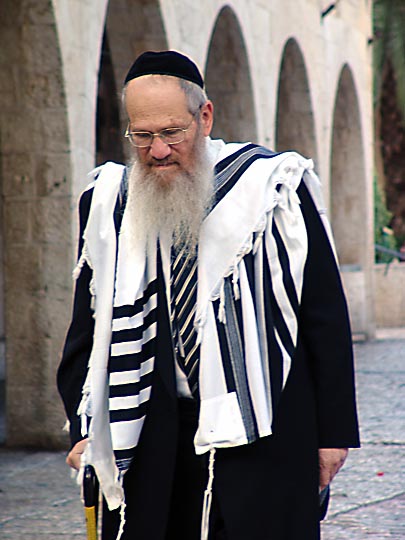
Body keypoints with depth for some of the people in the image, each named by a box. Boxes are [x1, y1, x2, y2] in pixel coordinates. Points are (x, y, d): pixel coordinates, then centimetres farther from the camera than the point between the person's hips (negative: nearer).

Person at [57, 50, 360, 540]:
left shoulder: (271, 187, -1)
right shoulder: (109, 204, 8)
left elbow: (326, 316, 1)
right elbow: (89, 324, 14)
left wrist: (334, 431, 0)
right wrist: (86, 428, 3)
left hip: (260, 432, -2)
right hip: (152, 438, 3)